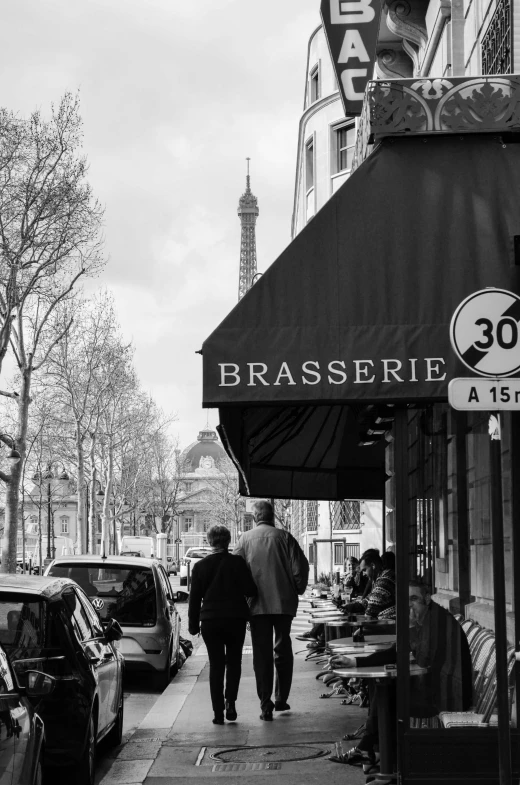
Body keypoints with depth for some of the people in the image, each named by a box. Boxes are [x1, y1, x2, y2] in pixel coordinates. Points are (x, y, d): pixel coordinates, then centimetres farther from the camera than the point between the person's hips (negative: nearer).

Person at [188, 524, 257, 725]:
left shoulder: (200, 566, 0)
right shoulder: (237, 562, -5)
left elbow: (194, 598, 2)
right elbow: (250, 590, -7)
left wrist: (193, 624, 9)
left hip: (210, 621, 1)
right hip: (235, 618, -1)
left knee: (216, 665, 6)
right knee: (234, 661, 14)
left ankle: (218, 712, 1)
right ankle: (230, 700, -4)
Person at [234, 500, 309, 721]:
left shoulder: (245, 539, 2)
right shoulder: (284, 537, -1)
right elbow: (301, 566, -7)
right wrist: (297, 590, 8)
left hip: (257, 604, 0)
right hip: (284, 602, 0)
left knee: (261, 654, 4)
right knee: (283, 651, 15)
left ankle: (266, 706, 0)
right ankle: (281, 700, 18)